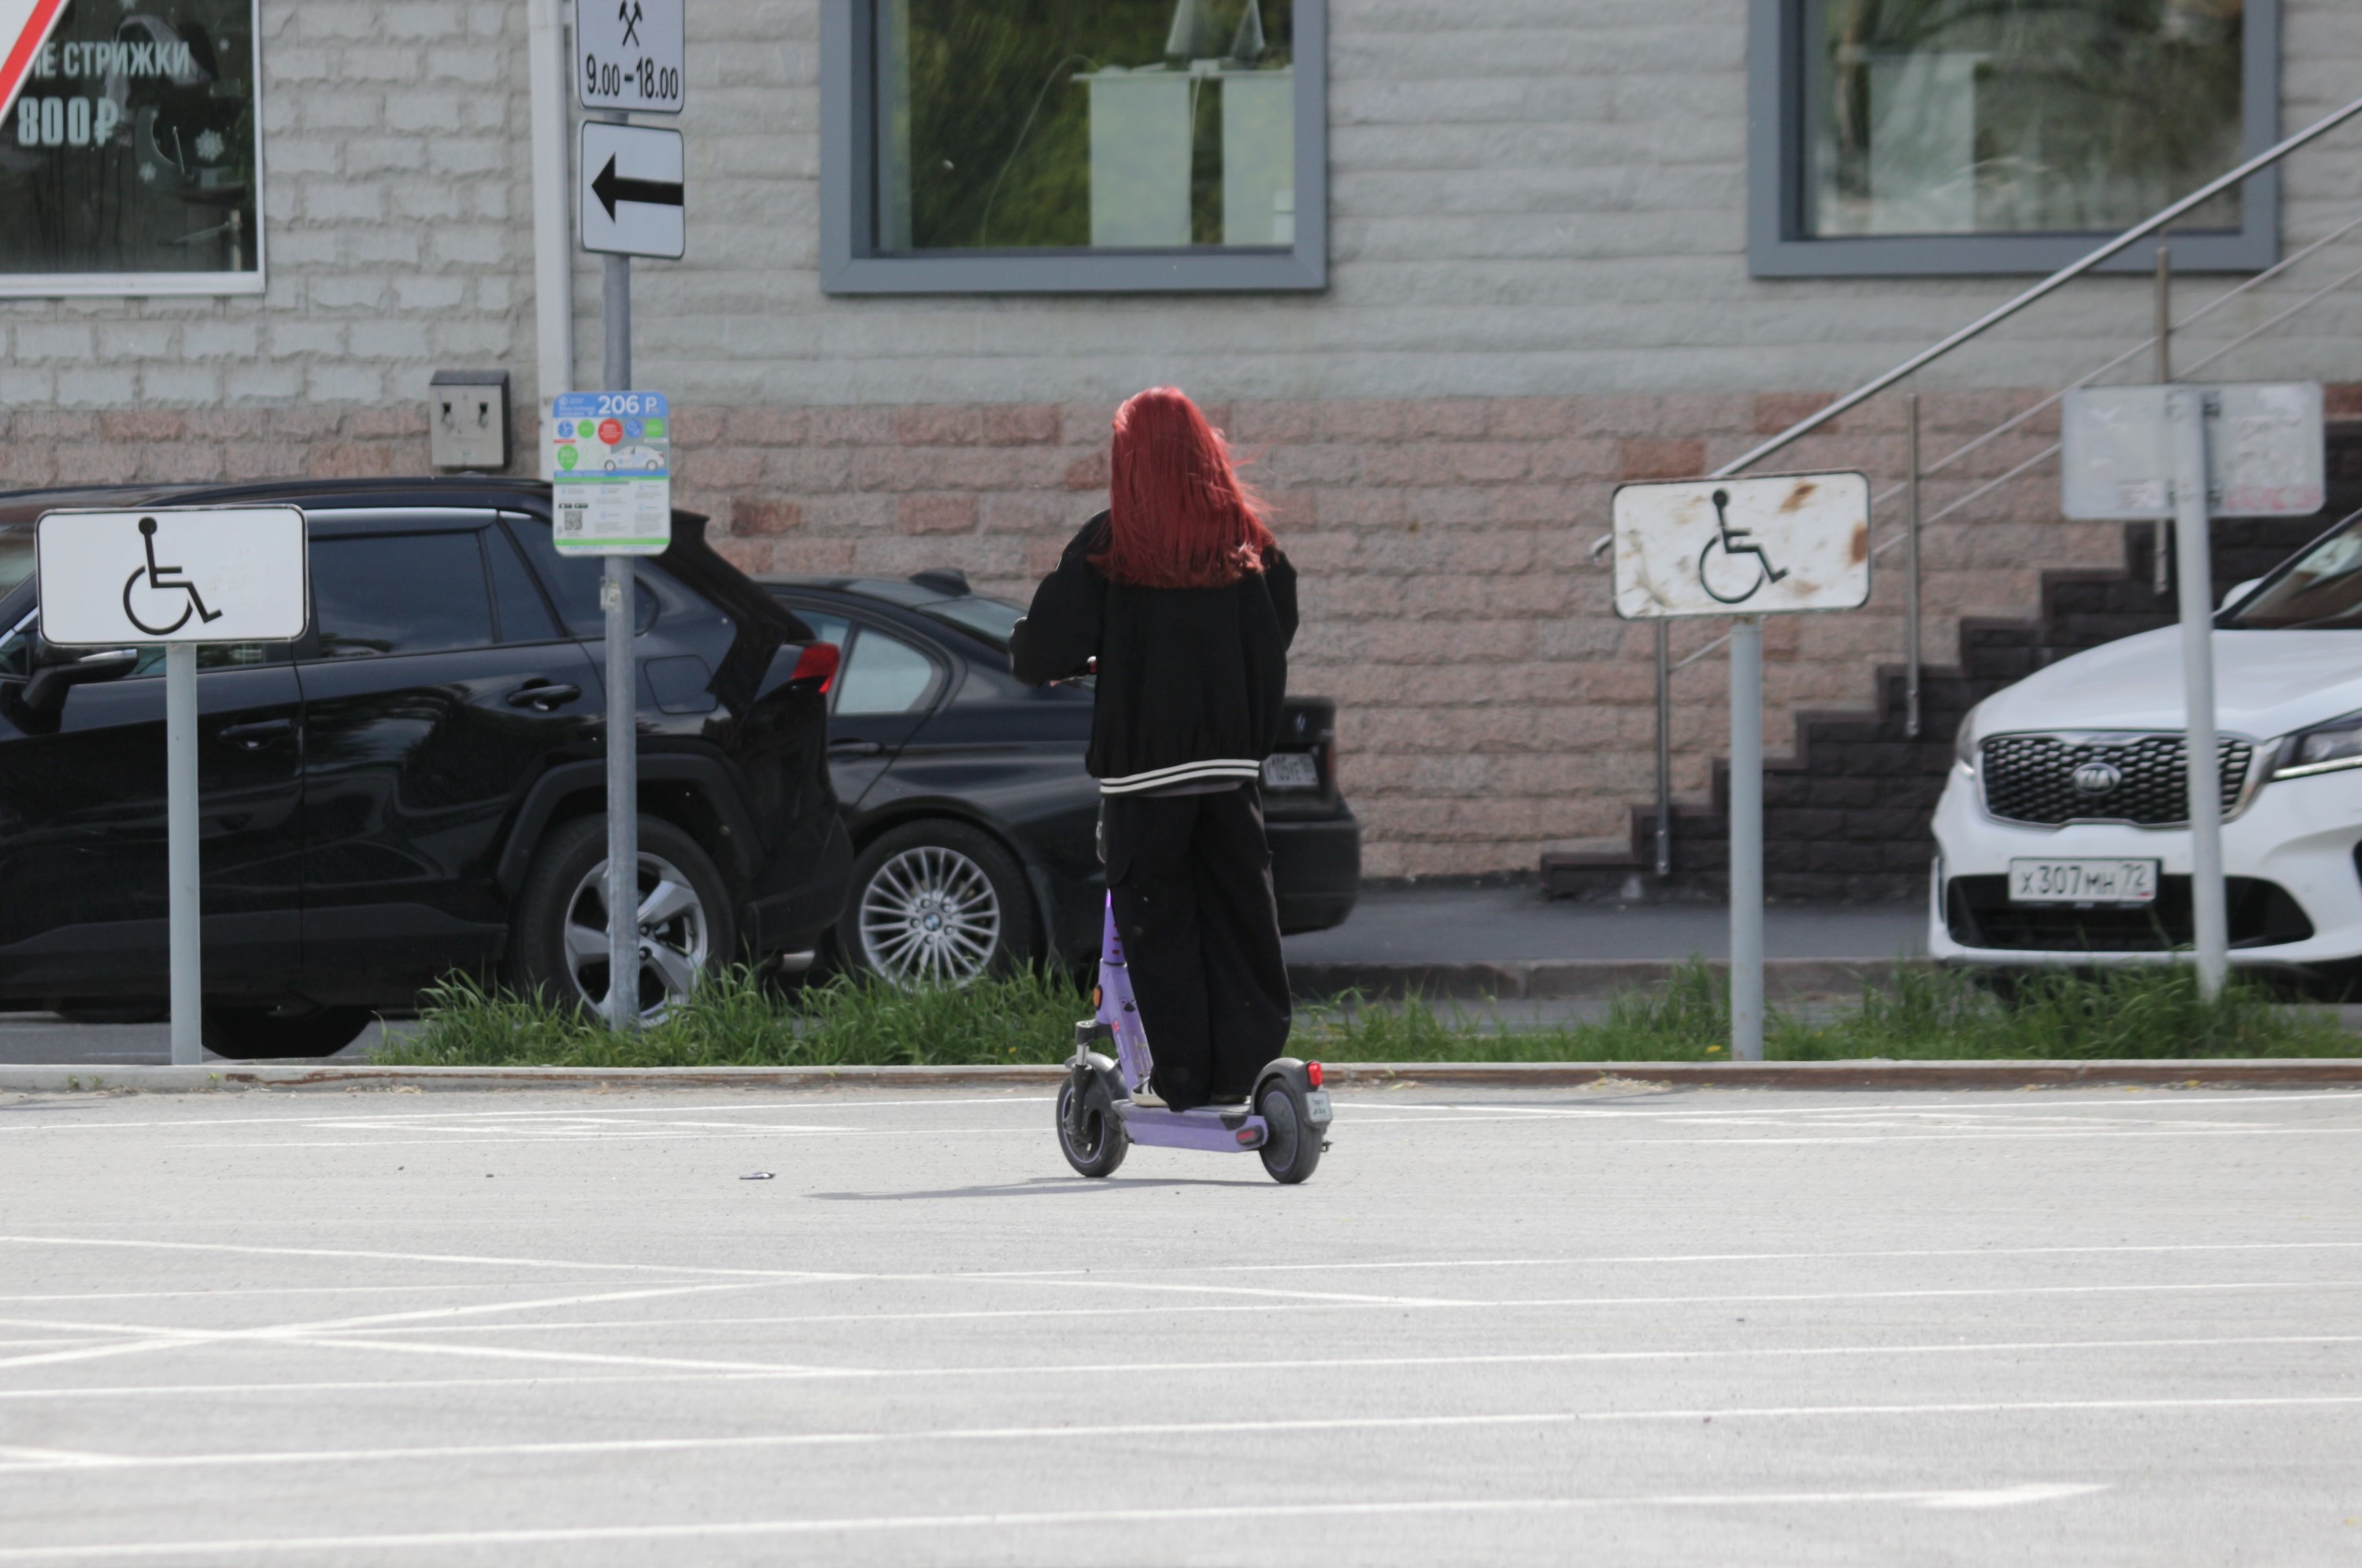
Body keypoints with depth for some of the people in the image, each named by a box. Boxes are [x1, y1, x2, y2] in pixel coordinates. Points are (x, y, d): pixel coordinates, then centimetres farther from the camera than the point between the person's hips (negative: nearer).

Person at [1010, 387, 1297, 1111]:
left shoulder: (1110, 545, -8)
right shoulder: (1244, 538, 4)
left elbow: (1048, 647, -11)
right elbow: (1278, 635, 14)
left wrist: (1029, 655, 12)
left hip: (1143, 763, -3)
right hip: (1232, 760, 3)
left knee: (1158, 922, 4)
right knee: (1238, 915, 10)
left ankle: (1184, 1075, 2)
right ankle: (1242, 1068, 7)